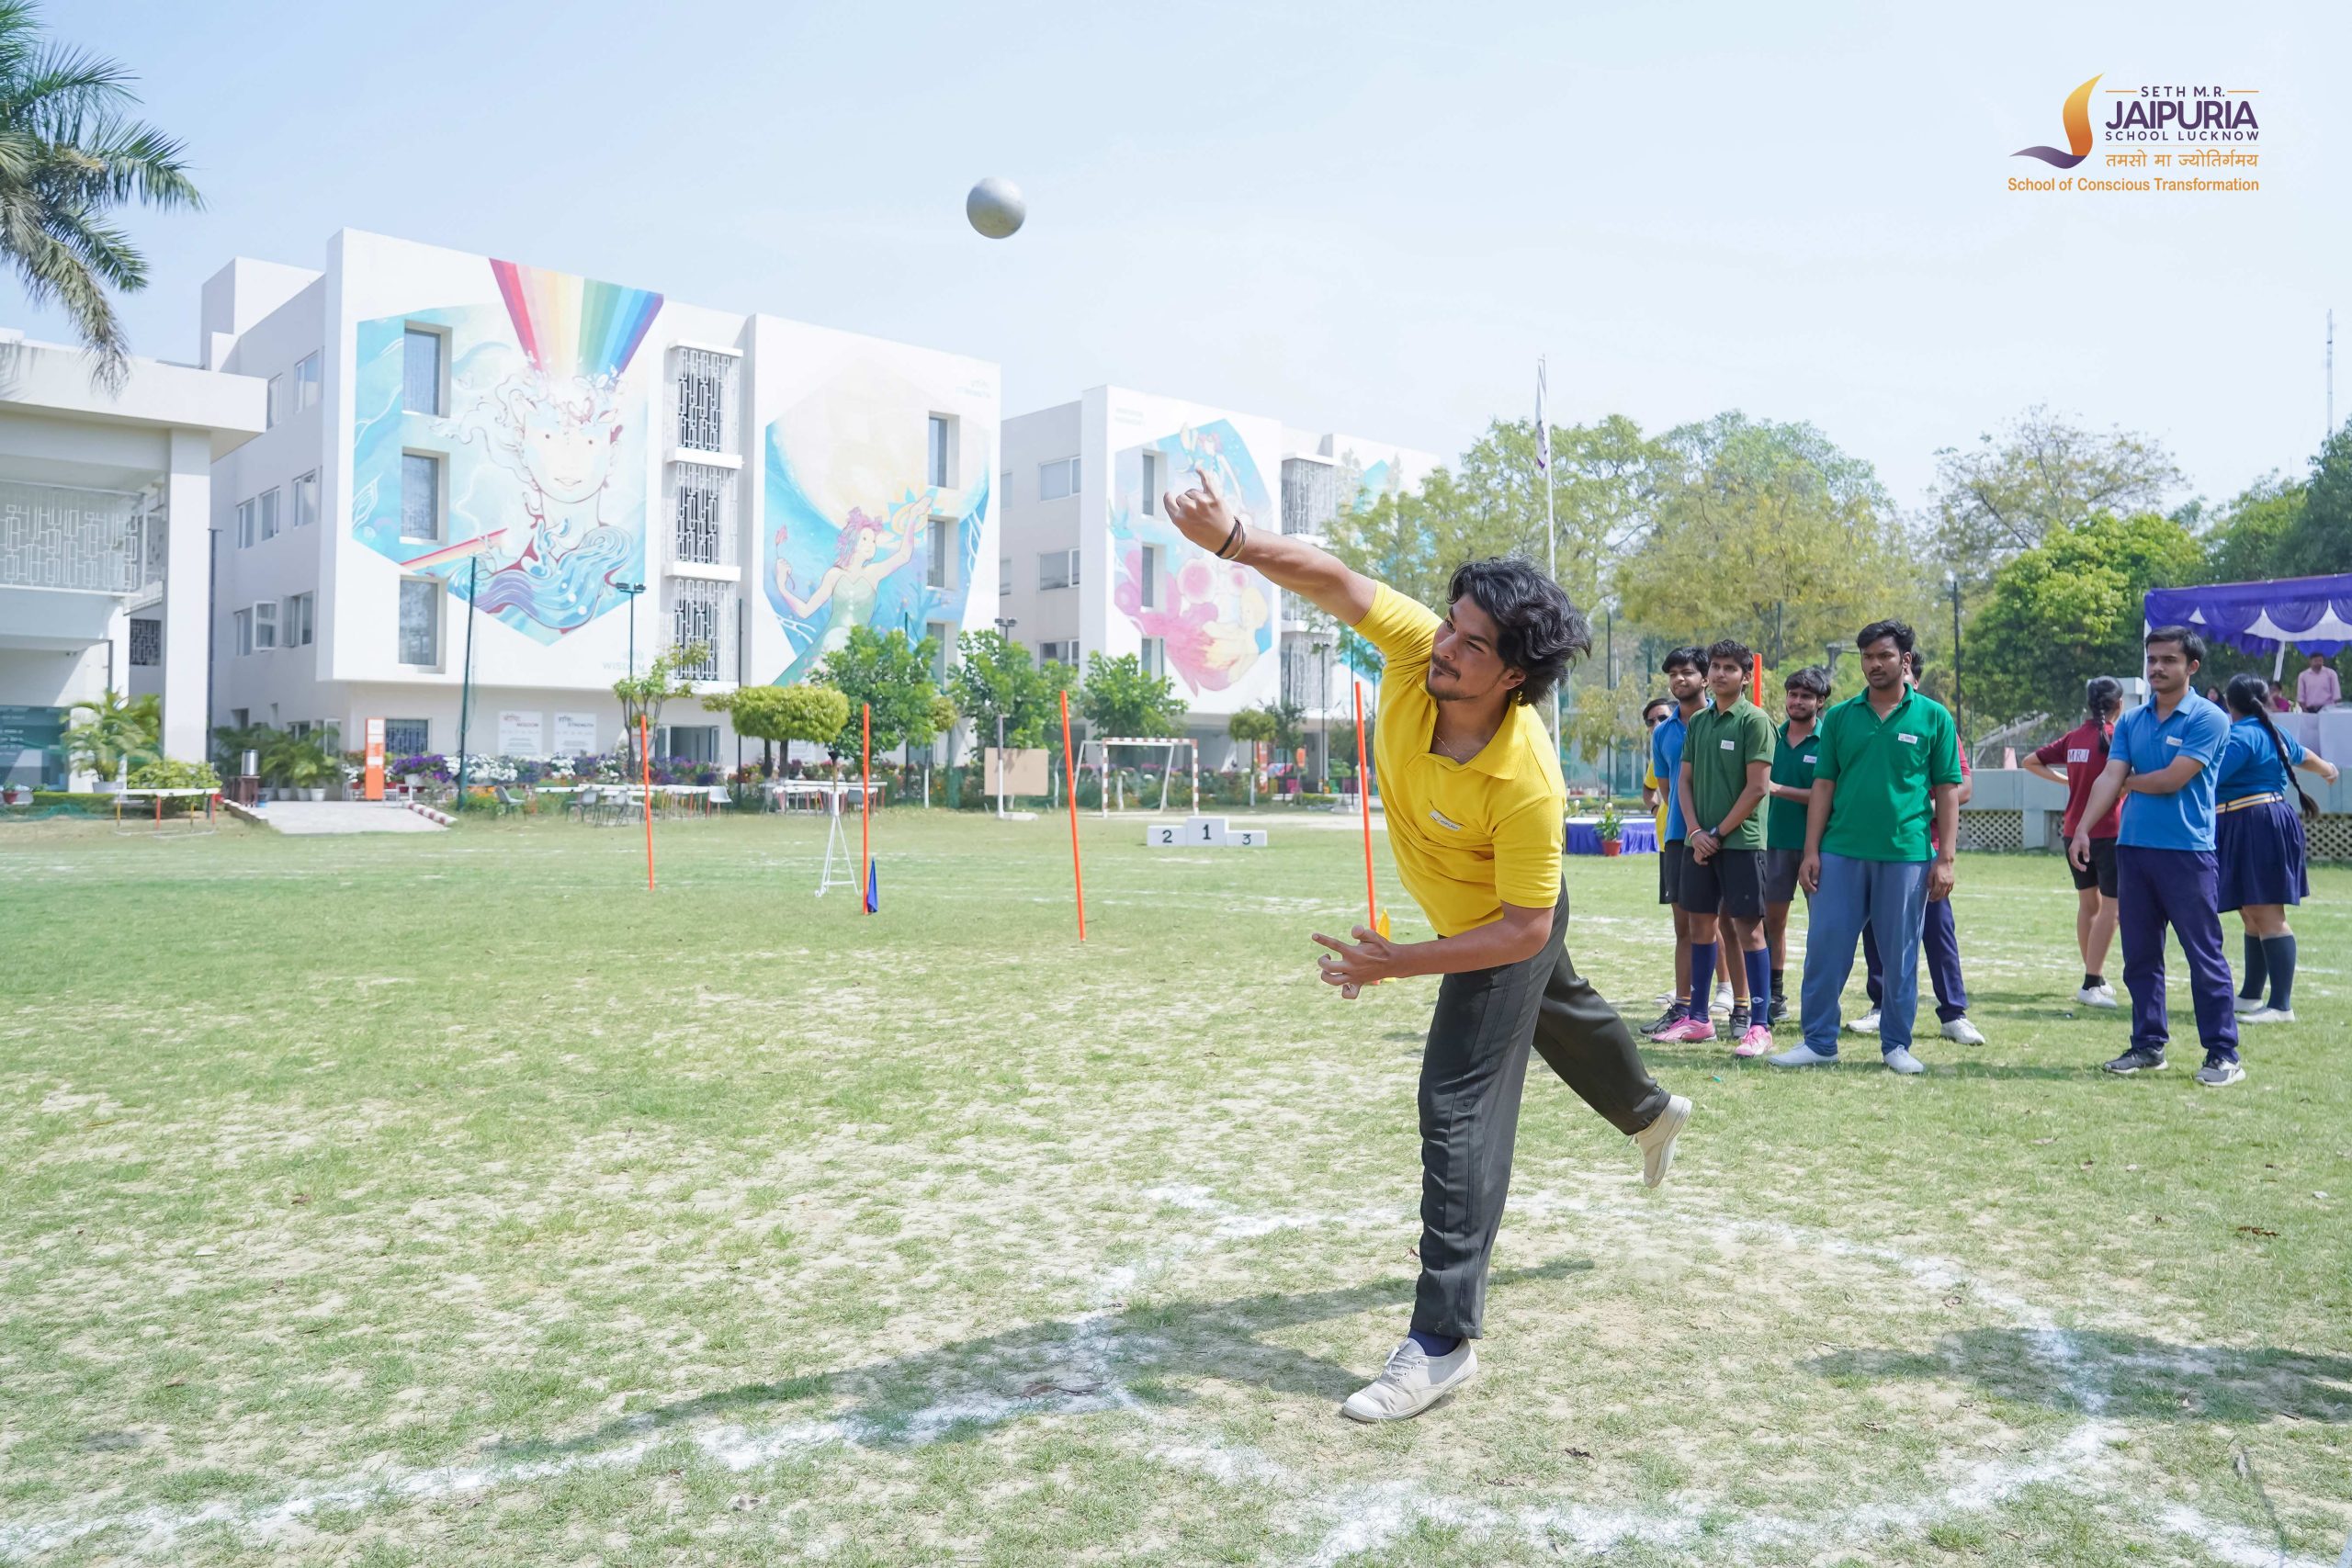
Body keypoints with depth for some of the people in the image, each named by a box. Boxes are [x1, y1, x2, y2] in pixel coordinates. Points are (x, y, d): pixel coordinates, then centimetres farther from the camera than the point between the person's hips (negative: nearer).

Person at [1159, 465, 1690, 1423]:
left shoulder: (1525, 785, -43)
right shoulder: (1416, 649, -29)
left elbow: (1524, 929, -36)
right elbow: (1331, 580, -28)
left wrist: (1397, 965, -39)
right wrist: (1230, 540, -46)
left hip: (1506, 934, -8)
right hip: (1465, 908, 8)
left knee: (1459, 1109, -12)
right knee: (1558, 1012, 34)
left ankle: (1444, 1344, -3)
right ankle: (1650, 1112, 67)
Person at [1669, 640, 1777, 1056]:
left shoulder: (1755, 720, -6)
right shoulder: (1698, 721, 12)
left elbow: (1757, 787, -11)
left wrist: (1718, 833, -10)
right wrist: (1695, 831, -2)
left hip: (1740, 841, -6)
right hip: (1702, 842, 6)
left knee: (1747, 928, -4)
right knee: (1701, 924, 10)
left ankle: (1759, 1026, 1)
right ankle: (1697, 1018, 19)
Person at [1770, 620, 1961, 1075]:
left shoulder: (1933, 717, 3)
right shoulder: (1839, 717, 7)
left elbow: (1947, 792, 3)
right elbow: (1823, 786, 8)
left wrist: (1945, 858, -3)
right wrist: (1811, 851, 2)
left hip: (1906, 854, -1)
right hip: (1841, 852, 2)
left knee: (1900, 955, 6)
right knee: (1825, 947, 1)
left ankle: (1897, 1045, 20)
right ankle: (1819, 1042, 11)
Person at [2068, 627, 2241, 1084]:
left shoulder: (2207, 718, -7)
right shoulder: (2131, 721, 10)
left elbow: (2172, 779, -15)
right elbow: (2110, 777, 1)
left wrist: (2130, 781, 3)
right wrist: (2083, 829, -10)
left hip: (2187, 852, -6)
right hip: (2132, 848, 6)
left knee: (2204, 957, 0)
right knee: (2140, 956, 11)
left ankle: (2223, 1053, 8)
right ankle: (2148, 1044, 21)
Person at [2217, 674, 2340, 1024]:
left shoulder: (2240, 736, -13)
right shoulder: (2274, 733, 17)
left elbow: (2207, 779, -25)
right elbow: (2305, 756, 39)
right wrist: (2327, 769, 61)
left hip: (2255, 826, -11)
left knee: (2266, 915, -11)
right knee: (2253, 915, 16)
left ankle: (2281, 1006, -12)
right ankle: (2251, 996, 25)